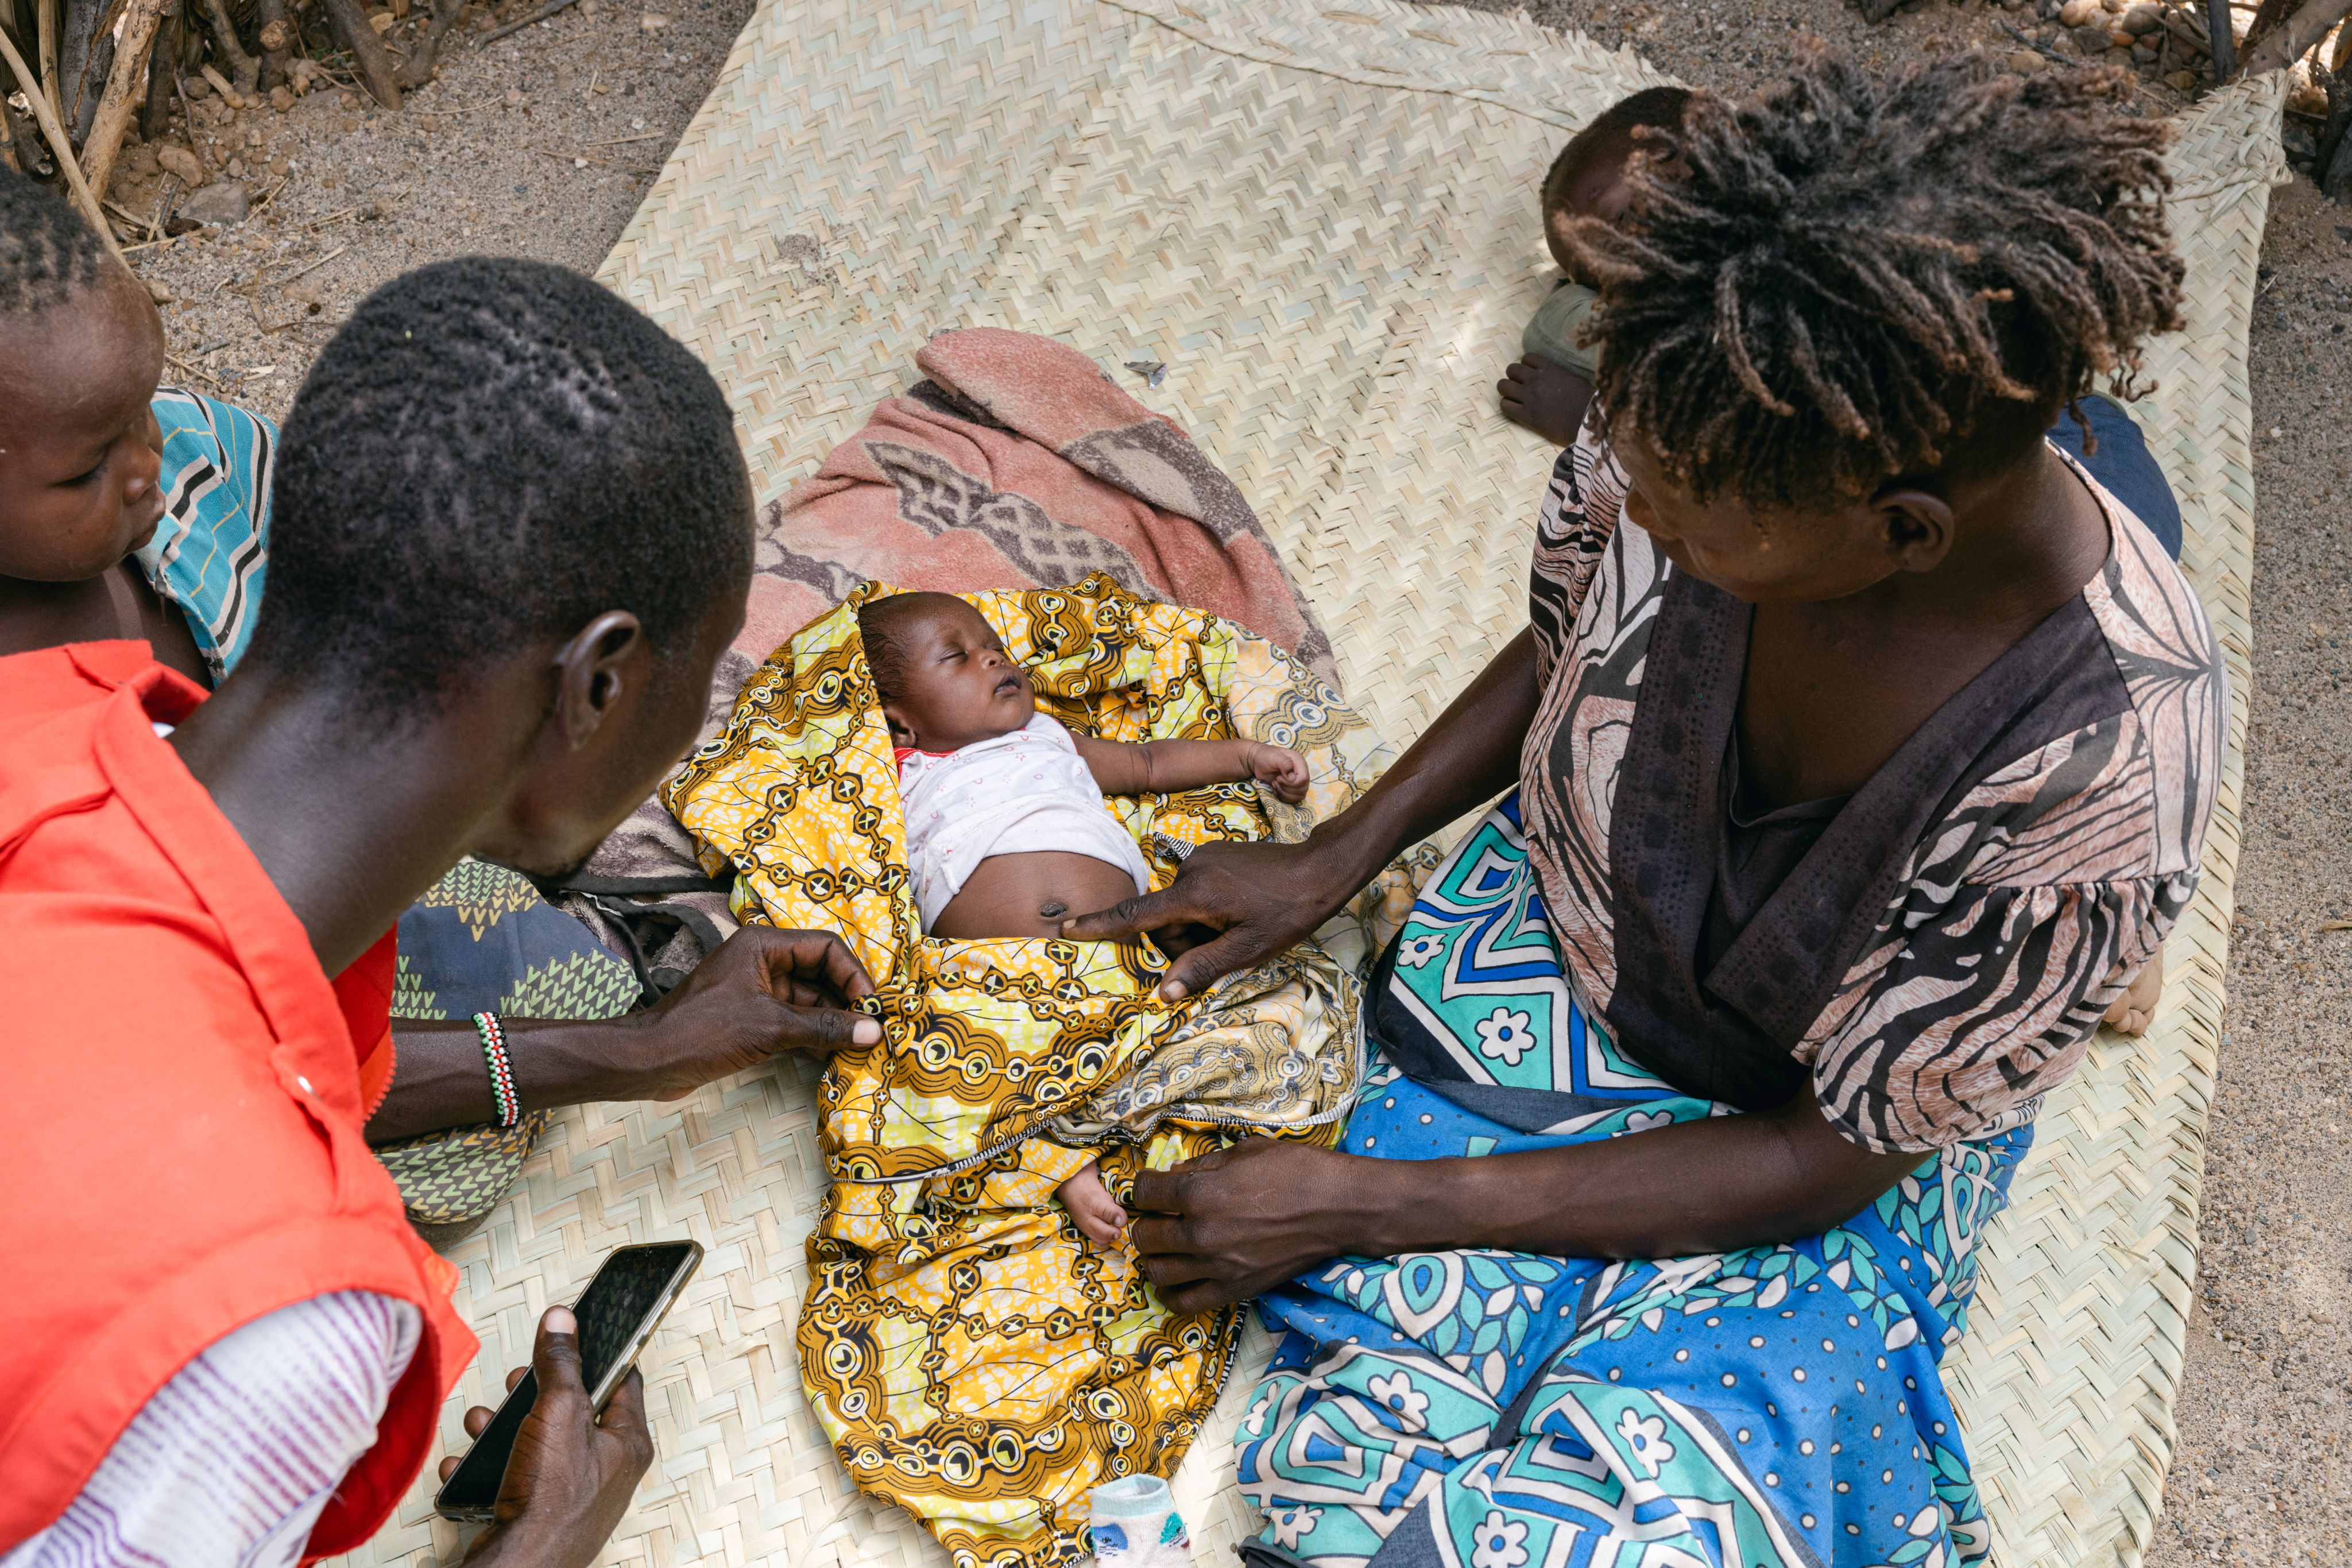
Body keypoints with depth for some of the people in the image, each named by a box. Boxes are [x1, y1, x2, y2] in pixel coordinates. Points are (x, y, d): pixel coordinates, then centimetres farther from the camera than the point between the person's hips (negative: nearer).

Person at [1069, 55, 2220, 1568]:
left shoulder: (2102, 765, -33)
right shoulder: (1691, 427, -22)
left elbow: (1828, 1157, -22)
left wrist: (1362, 1201, -22)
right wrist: (1329, 859, -5)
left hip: (1830, 1160, -2)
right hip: (1544, 956, 3)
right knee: (1360, 1444, -19)